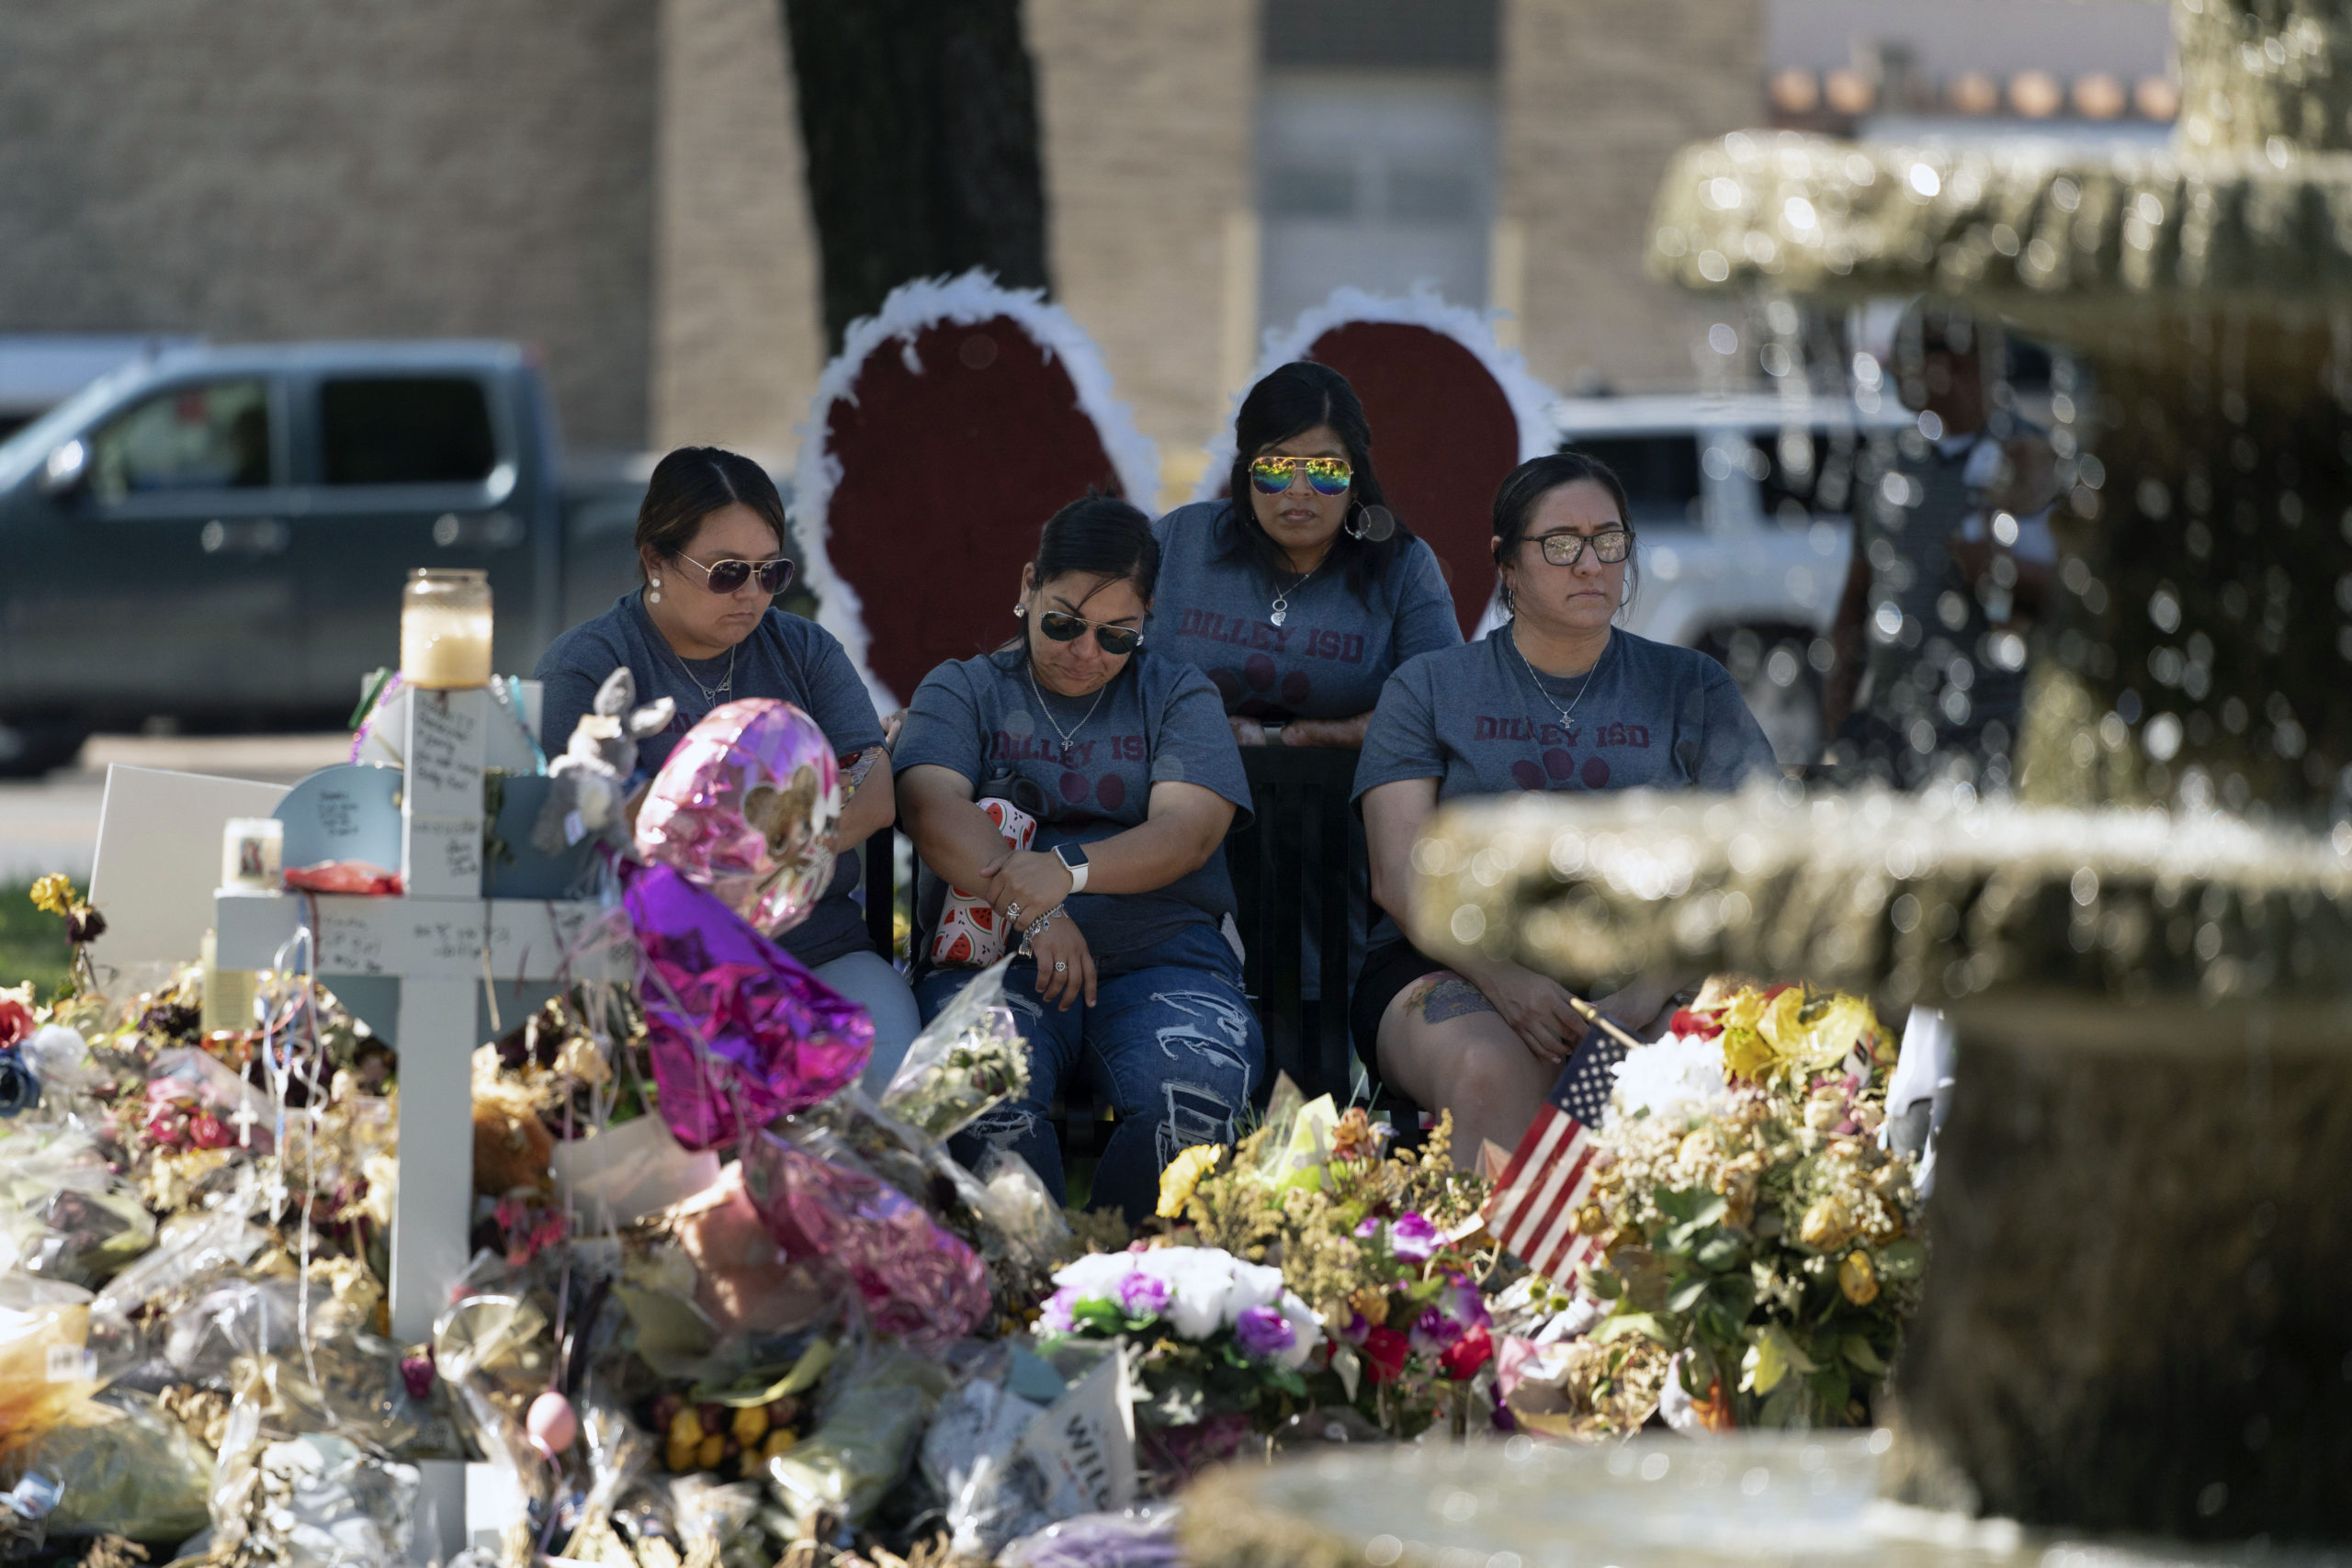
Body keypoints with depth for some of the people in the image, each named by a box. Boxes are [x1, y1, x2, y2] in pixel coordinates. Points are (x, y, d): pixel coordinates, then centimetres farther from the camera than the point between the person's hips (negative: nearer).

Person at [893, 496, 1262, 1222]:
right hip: (994, 954, 0)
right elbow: (933, 809, -5)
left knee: (1197, 1091, -33)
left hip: (1161, 954, 1)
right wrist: (1031, 912, -23)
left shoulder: (1177, 694, 17)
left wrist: (1071, 870, -21)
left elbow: (1189, 829, -1)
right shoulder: (961, 691, 15)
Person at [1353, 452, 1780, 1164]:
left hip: (1642, 969, 1)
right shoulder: (1427, 690, 13)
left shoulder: (1691, 689, 15)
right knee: (1491, 1076, -37)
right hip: (1457, 967, -1)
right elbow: (1400, 874, 1)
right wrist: (1503, 979, -18)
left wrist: (1647, 993, -15)